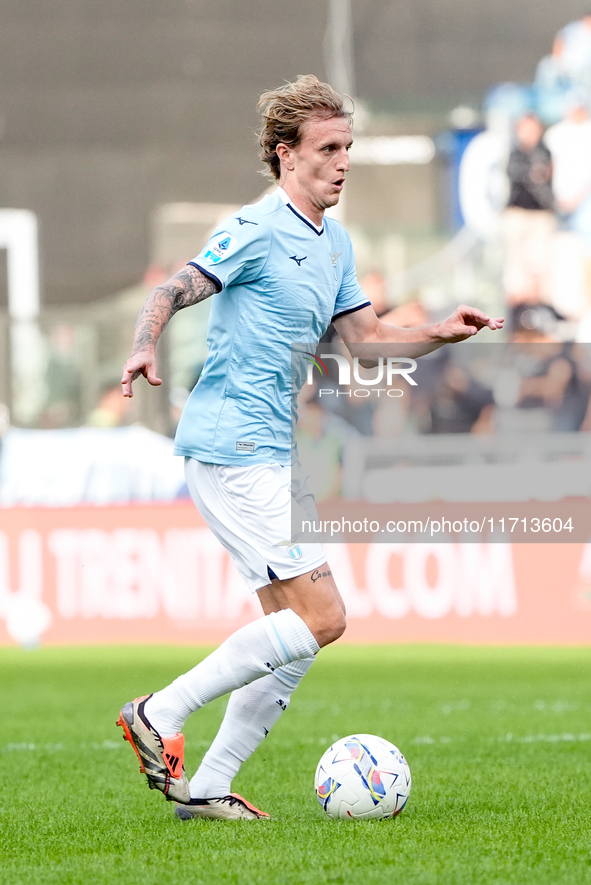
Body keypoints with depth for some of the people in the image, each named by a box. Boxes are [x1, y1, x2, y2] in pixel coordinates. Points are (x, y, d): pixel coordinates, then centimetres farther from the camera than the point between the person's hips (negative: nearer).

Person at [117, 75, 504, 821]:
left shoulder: (336, 244, 17)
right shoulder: (257, 229, -10)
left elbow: (364, 339, 20)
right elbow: (171, 293, -16)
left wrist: (440, 335, 4)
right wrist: (144, 348, -36)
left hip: (277, 456, 10)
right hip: (231, 448, -10)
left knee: (294, 636, 8)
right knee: (320, 618, -14)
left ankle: (205, 787, 11)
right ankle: (160, 715, -7)